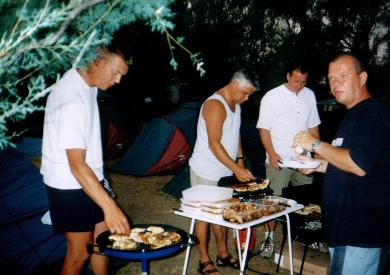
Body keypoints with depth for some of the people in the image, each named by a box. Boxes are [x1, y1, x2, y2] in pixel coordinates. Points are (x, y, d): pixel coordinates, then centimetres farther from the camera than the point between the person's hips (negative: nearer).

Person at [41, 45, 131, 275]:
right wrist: (109, 206, -36)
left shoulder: (86, 83, 4)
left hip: (90, 178, 9)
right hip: (70, 186, -9)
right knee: (79, 252, 1)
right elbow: (76, 164, -32)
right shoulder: (72, 99, -27)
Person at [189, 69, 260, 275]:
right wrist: (236, 169, -23)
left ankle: (223, 254, 29)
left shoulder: (235, 104, 8)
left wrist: (240, 160, 7)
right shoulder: (215, 105, -21)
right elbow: (214, 144, -25)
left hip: (225, 171, 9)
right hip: (206, 171, -8)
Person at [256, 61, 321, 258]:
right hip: (279, 160, -4)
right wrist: (272, 153, -16)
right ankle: (269, 238, 14)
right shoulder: (272, 97, -6)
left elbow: (313, 126, 15)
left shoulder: (309, 95, 7)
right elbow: (264, 129, -6)